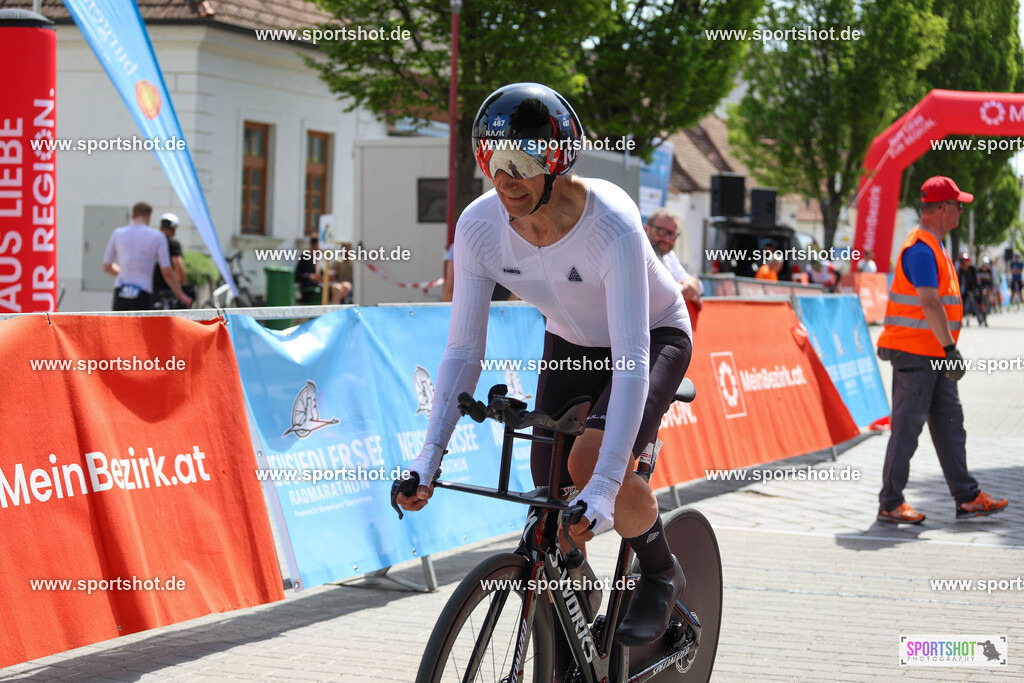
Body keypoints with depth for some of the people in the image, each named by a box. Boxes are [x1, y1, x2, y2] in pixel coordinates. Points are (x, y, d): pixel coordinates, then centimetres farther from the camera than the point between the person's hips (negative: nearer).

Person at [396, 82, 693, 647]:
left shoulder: (611, 225, -37)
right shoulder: (478, 227, -24)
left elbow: (631, 360, -41)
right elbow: (463, 351, -17)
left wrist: (604, 485, -48)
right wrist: (430, 456, -28)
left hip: (654, 337, -5)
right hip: (570, 344, 5)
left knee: (590, 460, -29)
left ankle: (661, 572, 0)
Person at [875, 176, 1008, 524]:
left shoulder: (933, 246, 17)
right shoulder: (921, 248, -17)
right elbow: (929, 303, -24)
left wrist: (947, 347, 21)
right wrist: (950, 348, -25)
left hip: (933, 354, 10)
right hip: (915, 352, -10)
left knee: (949, 422, 10)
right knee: (907, 427, -5)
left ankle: (967, 498, 13)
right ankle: (890, 504, 2)